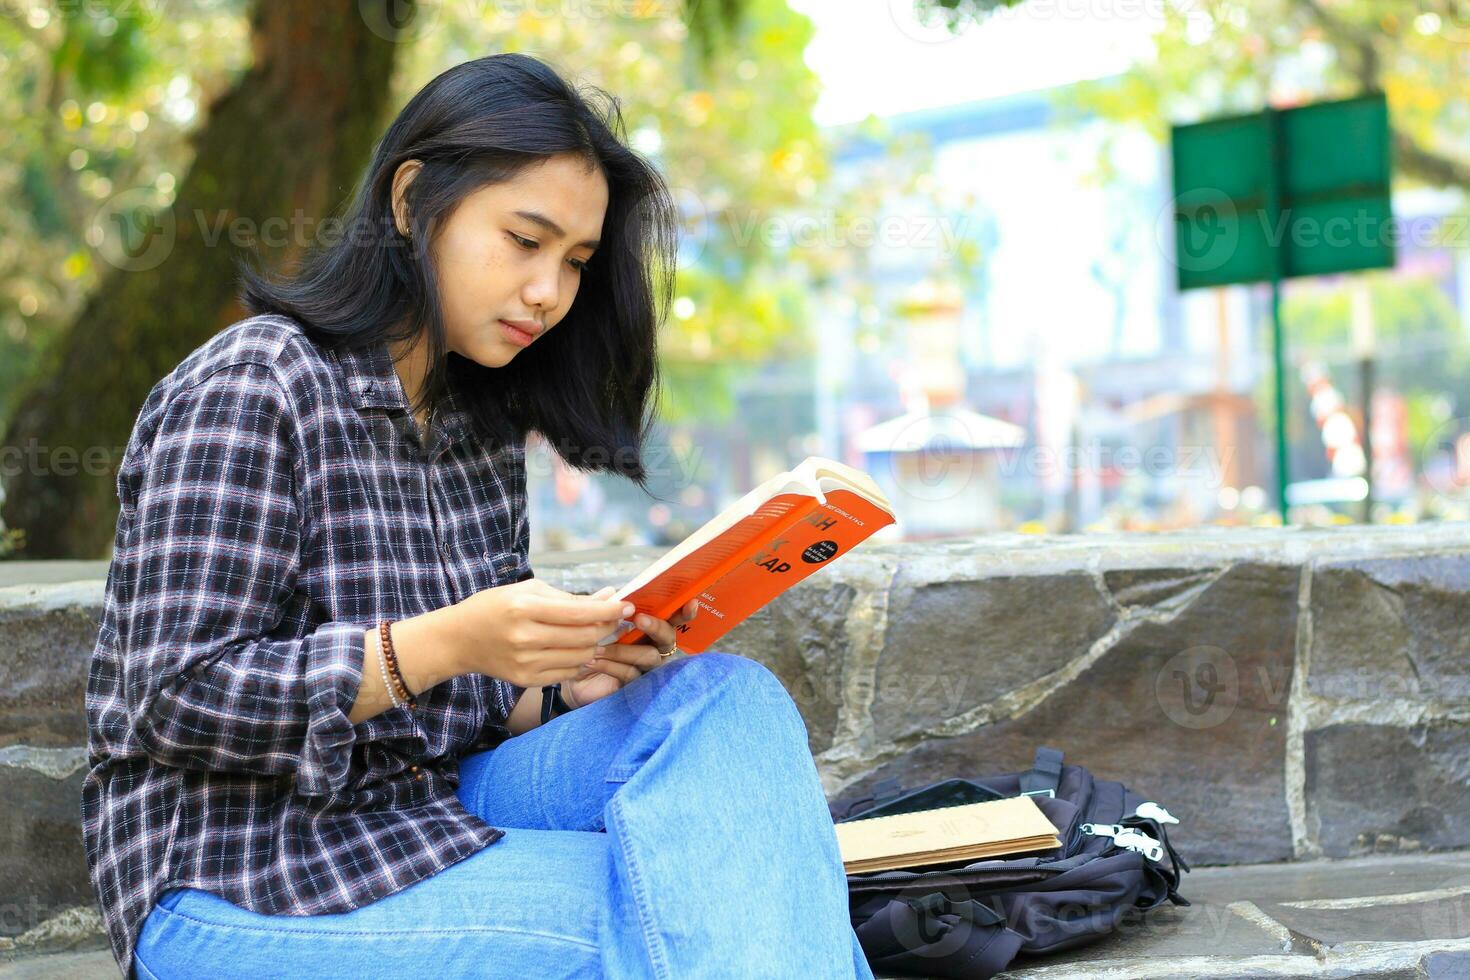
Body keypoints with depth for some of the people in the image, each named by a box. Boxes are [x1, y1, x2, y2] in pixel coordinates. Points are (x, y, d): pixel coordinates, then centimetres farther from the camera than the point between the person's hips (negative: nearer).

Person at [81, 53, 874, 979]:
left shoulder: (482, 425, 12)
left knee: (729, 700, -17)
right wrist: (444, 645, -26)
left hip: (437, 816, 7)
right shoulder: (248, 390, -11)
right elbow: (177, 698, -16)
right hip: (244, 893, -7)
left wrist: (570, 683, -8)